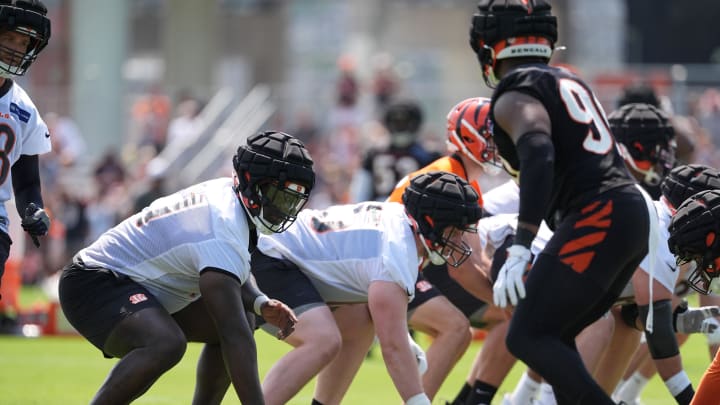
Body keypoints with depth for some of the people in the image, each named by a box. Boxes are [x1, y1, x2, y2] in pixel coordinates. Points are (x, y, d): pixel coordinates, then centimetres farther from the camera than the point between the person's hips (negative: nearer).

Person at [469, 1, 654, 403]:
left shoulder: (516, 96, -5)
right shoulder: (570, 81, 22)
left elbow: (539, 157, -22)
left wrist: (520, 247, -30)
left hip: (595, 219, -9)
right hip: (633, 214, 9)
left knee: (528, 338, -8)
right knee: (552, 337, 16)